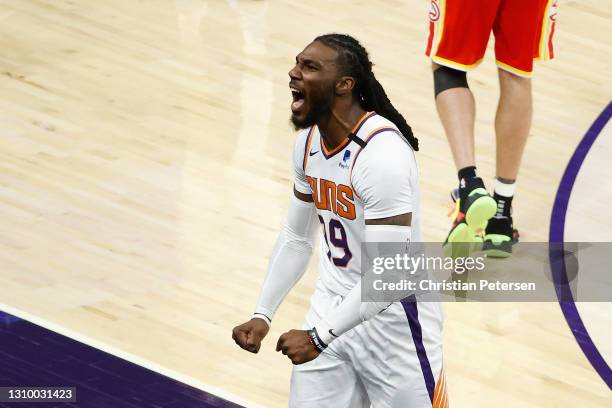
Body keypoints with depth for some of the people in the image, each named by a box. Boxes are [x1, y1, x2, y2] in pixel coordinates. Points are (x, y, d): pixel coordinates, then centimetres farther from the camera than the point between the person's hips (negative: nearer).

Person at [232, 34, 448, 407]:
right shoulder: (309, 142, 0)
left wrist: (319, 337, -25)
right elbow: (297, 238, 14)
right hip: (334, 307, 7)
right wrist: (263, 315, 5)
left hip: (394, 318, -7)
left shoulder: (381, 152, -26)